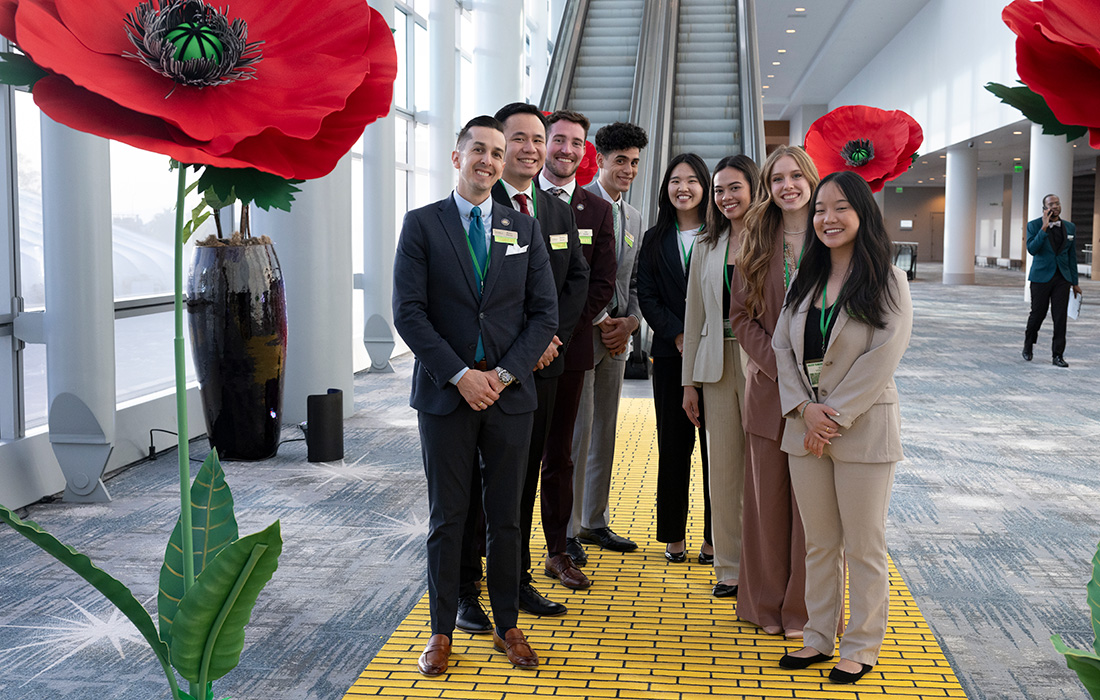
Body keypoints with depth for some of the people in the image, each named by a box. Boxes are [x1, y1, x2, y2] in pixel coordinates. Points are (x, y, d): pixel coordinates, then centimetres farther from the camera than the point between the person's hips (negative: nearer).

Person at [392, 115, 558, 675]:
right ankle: (442, 630, 17)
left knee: (506, 517, 8)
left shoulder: (525, 228, 9)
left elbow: (545, 313, 5)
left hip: (510, 394, 2)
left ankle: (507, 625, 21)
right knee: (446, 518, 6)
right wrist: (461, 374, -13)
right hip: (445, 392, -2)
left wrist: (504, 373, -7)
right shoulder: (422, 224, 1)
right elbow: (408, 312, -6)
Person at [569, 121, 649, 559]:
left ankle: (595, 520, 22)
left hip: (617, 333, 7)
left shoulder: (633, 218, 17)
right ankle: (568, 528, 4)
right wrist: (600, 322, -12)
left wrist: (630, 321, 1)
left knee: (605, 430, 11)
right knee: (578, 432, -6)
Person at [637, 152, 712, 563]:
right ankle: (673, 535, 16)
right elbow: (647, 297, 5)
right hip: (670, 353, 2)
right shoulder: (655, 240, 11)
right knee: (673, 444, 6)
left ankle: (714, 536, 10)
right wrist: (678, 334, -9)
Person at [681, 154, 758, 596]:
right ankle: (730, 566, 17)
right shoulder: (706, 246, 12)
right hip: (717, 364, 4)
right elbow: (694, 314, 14)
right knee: (723, 465, 7)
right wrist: (689, 381, 12)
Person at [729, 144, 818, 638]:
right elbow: (741, 315, 4)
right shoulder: (755, 244, 7)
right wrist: (779, 365, -10)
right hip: (768, 389, 2)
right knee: (767, 497, 8)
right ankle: (767, 604, 23)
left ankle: (804, 608, 18)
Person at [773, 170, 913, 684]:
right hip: (806, 429, 5)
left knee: (863, 546, 4)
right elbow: (782, 347, 6)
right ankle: (819, 637, 24)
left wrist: (835, 416, -15)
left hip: (863, 430, -5)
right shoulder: (803, 282, 10)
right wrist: (804, 408, -9)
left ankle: (861, 646, 17)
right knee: (818, 542, 13)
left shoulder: (887, 282, -6)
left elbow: (882, 358, -13)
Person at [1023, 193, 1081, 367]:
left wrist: (1075, 282, 11)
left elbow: (1072, 255, 12)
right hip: (1041, 277, -3)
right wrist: (1044, 228, -23)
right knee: (1038, 314, 4)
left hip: (1062, 278, 3)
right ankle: (1028, 345, 30)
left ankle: (1058, 356, 1)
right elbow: (1032, 249, -17)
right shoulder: (1034, 225, -3)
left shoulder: (1070, 227, 8)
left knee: (1060, 317, -3)